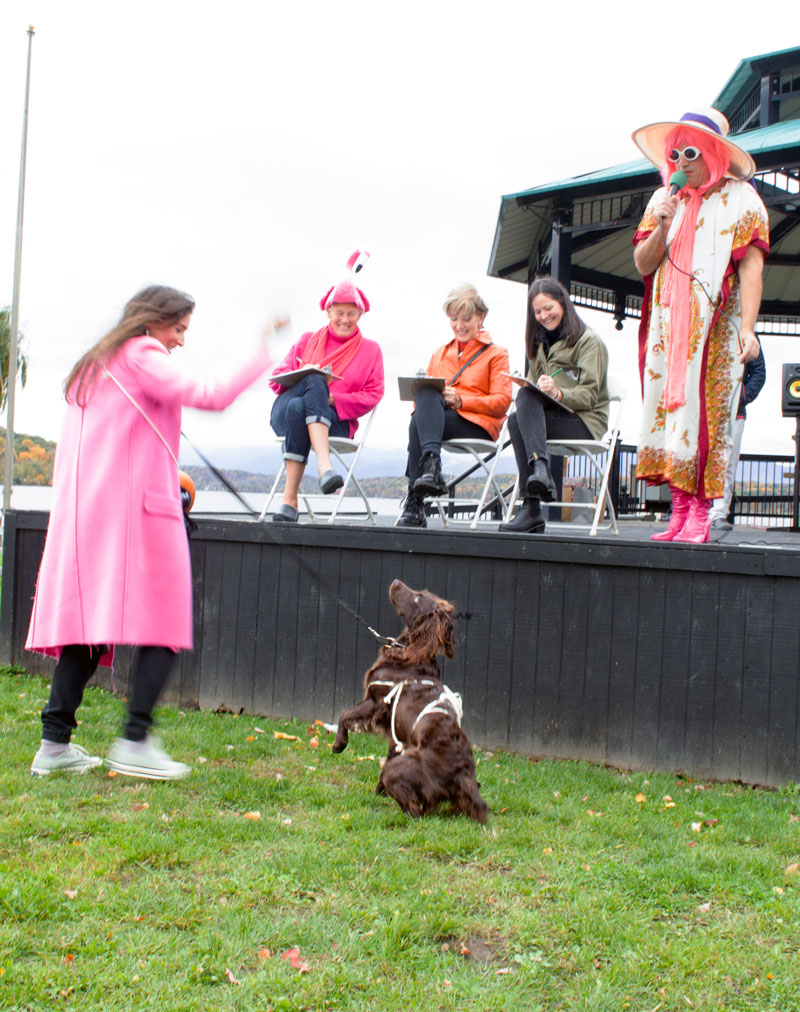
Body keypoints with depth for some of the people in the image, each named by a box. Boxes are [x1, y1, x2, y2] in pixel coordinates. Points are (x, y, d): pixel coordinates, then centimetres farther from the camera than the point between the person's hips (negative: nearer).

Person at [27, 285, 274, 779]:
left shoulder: (94, 364, 23)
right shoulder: (143, 356, -3)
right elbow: (209, 397, -16)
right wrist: (264, 357, -10)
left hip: (82, 509, 9)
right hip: (136, 507, -8)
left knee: (87, 621, 8)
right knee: (162, 623, -4)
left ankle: (55, 743, 6)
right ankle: (135, 741, -8)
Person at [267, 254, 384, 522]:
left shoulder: (370, 349, 19)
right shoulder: (308, 340, 24)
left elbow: (373, 395, 6)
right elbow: (278, 377, 16)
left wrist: (332, 399, -10)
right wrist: (305, 381, -8)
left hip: (336, 420, -1)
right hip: (285, 412, 1)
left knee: (298, 407, -36)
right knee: (314, 380, -34)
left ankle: (290, 498, -47)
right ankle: (324, 466, -52)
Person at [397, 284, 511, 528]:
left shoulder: (496, 354, 13)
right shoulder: (439, 354, 28)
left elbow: (502, 402, -1)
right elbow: (423, 393, 21)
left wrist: (460, 400, -15)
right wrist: (422, 398, -6)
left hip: (477, 426, -4)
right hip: (435, 417, 4)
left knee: (418, 424, -33)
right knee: (427, 394, -33)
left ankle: (415, 501, -43)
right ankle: (431, 465, -49)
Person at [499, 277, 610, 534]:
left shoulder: (589, 341, 1)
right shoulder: (539, 343, 23)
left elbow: (589, 396, -10)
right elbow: (531, 390, 17)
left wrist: (558, 393, -30)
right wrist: (537, 390, -8)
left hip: (585, 421, -6)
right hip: (547, 415, 6)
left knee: (516, 421, -30)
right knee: (526, 395, -28)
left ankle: (531, 508, -43)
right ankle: (540, 468, -44)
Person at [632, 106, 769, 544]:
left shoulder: (740, 199, 3)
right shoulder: (664, 199, 16)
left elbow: (750, 267, -5)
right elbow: (643, 264, 10)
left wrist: (747, 328, -15)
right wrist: (663, 226, -8)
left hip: (715, 327, -4)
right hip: (667, 325, 4)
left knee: (706, 409, -9)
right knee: (666, 405, -1)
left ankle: (700, 514, -8)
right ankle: (679, 509, 2)